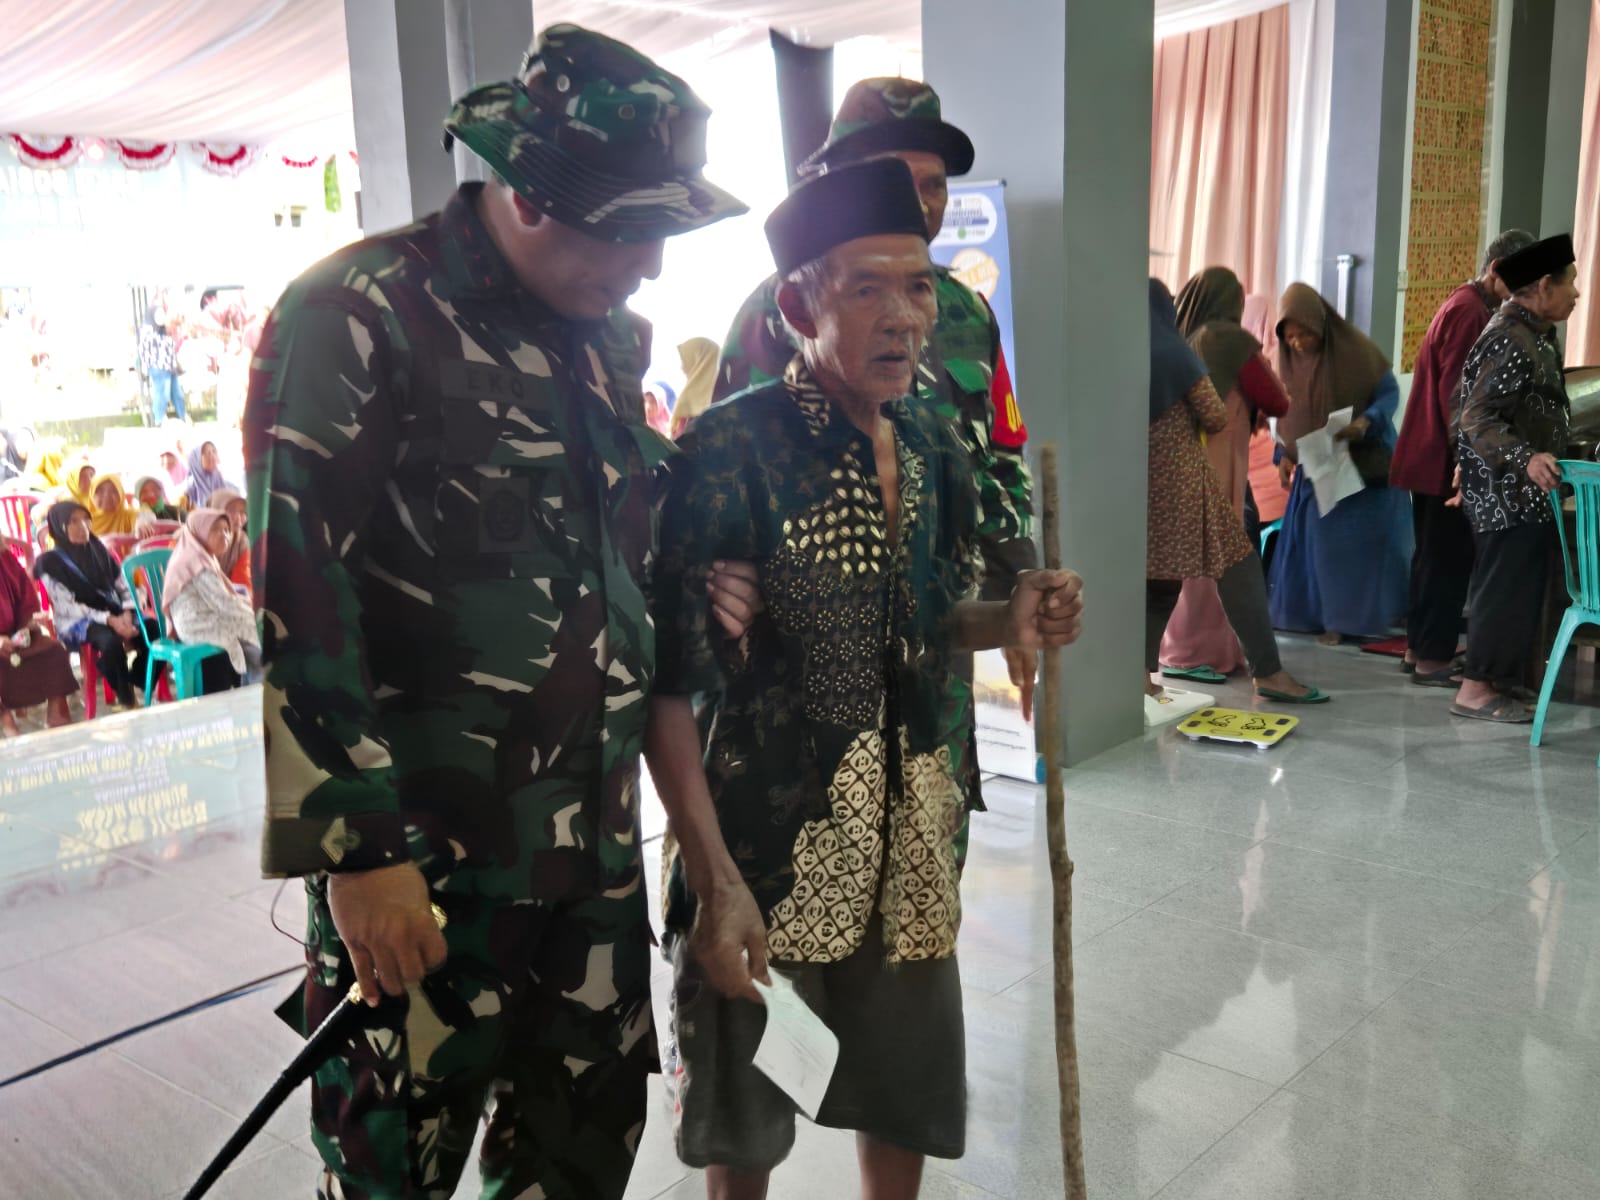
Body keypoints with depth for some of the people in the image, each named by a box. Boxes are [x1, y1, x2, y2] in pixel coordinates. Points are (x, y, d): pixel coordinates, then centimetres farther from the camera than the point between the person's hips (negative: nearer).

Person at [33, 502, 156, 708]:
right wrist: (109, 620, -23)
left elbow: (124, 587, 12)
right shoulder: (50, 562, -3)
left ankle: (136, 685, -4)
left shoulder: (99, 551, 13)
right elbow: (67, 607, -11)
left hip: (117, 617, 5)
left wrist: (126, 615, -10)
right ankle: (126, 700, -19)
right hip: (77, 623, -5)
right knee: (111, 641, -38)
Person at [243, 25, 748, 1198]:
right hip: (419, 850, -6)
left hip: (596, 837, 6)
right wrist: (360, 847, -17)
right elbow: (301, 597, -17)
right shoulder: (357, 317, -12)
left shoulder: (609, 334, 9)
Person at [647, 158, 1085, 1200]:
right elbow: (667, 688, -17)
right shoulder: (732, 450, -18)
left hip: (910, 843, 6)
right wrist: (714, 881, -21)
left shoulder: (937, 449, 1)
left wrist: (1008, 623, -6)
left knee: (908, 1106, 22)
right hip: (765, 844, -5)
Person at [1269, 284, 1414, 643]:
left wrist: (1366, 423, -29)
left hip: (1365, 463, -4)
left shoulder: (1357, 350, -16)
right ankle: (1334, 618, 10)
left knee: (1369, 540, 2)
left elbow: (1390, 392, -10)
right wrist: (1285, 455, -5)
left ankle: (1370, 614, 11)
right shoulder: (1287, 359, -3)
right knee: (1322, 543, 3)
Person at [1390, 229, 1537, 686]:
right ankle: (1434, 659, 1)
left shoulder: (1465, 304, 17)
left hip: (1431, 457, 10)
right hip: (1444, 460, -10)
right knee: (1449, 559, -5)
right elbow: (1456, 394, -21)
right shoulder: (1471, 311, -16)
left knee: (1435, 555, 15)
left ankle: (1420, 647, 22)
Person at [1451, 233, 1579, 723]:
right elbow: (1476, 416, -26)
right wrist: (1526, 460, -37)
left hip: (1520, 488, 10)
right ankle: (1477, 689, -1)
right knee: (1510, 585, -6)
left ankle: (1493, 678, 24)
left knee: (1506, 584, 15)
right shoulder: (1512, 340, -19)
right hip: (1509, 490, -10)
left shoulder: (1530, 331, 12)